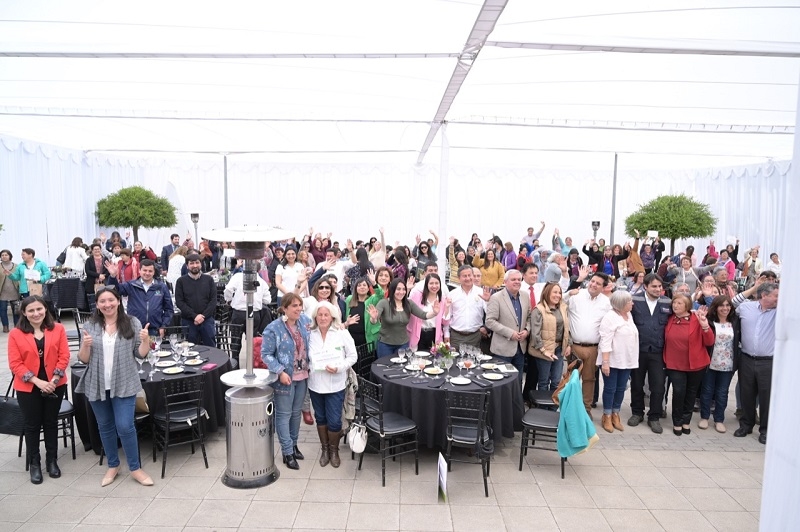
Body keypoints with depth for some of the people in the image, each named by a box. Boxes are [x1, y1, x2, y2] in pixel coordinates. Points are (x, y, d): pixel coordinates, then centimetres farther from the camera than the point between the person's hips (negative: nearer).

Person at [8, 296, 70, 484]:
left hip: (55, 385, 1)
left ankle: (52, 460, 26)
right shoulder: (16, 334, -7)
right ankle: (34, 464, 24)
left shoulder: (58, 329, -3)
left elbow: (64, 356, -5)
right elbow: (15, 364, -9)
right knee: (32, 426, 9)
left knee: (51, 423, 12)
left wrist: (54, 380, -15)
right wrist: (37, 381, -18)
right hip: (28, 388, -1)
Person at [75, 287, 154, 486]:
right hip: (97, 385, 3)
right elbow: (84, 359, 1)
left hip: (124, 384, -2)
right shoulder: (90, 326, -1)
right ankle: (112, 466, 34)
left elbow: (140, 354, -1)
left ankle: (135, 468, 13)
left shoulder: (132, 323, -5)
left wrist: (146, 340, -20)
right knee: (105, 426, 16)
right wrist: (85, 345, -18)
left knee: (125, 427, -5)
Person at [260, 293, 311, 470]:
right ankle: (287, 453, 16)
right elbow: (266, 354, -15)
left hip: (302, 376, 6)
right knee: (284, 414, 6)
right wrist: (280, 372, -22)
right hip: (285, 378, -5)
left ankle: (293, 444, 36)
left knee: (296, 412, 19)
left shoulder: (305, 320, -1)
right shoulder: (273, 328, -17)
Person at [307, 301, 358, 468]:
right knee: (320, 418, 17)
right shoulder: (310, 335, -2)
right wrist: (307, 368, -5)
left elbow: (352, 356, -5)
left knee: (334, 421, 1)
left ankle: (334, 450, 26)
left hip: (335, 385, -3)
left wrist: (339, 367, -19)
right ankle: (324, 449, 36)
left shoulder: (342, 334, -10)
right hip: (315, 384, 3)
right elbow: (305, 356, 13)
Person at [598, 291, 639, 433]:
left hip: (626, 361, 7)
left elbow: (632, 335, 17)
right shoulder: (610, 318, -16)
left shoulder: (629, 315, 8)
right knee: (610, 389, 3)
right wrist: (605, 362, -23)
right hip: (612, 361, -7)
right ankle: (607, 417, 15)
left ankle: (615, 415, 24)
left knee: (621, 389, 12)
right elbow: (605, 342, -19)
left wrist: (632, 359, 15)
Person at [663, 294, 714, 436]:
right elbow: (666, 340, 10)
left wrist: (705, 326, -26)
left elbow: (709, 342, -13)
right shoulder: (669, 320, -2)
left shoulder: (697, 320, -9)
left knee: (691, 393, 13)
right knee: (678, 392, -8)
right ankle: (677, 422, 9)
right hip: (675, 365, 0)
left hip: (695, 364, 0)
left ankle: (686, 421, 29)